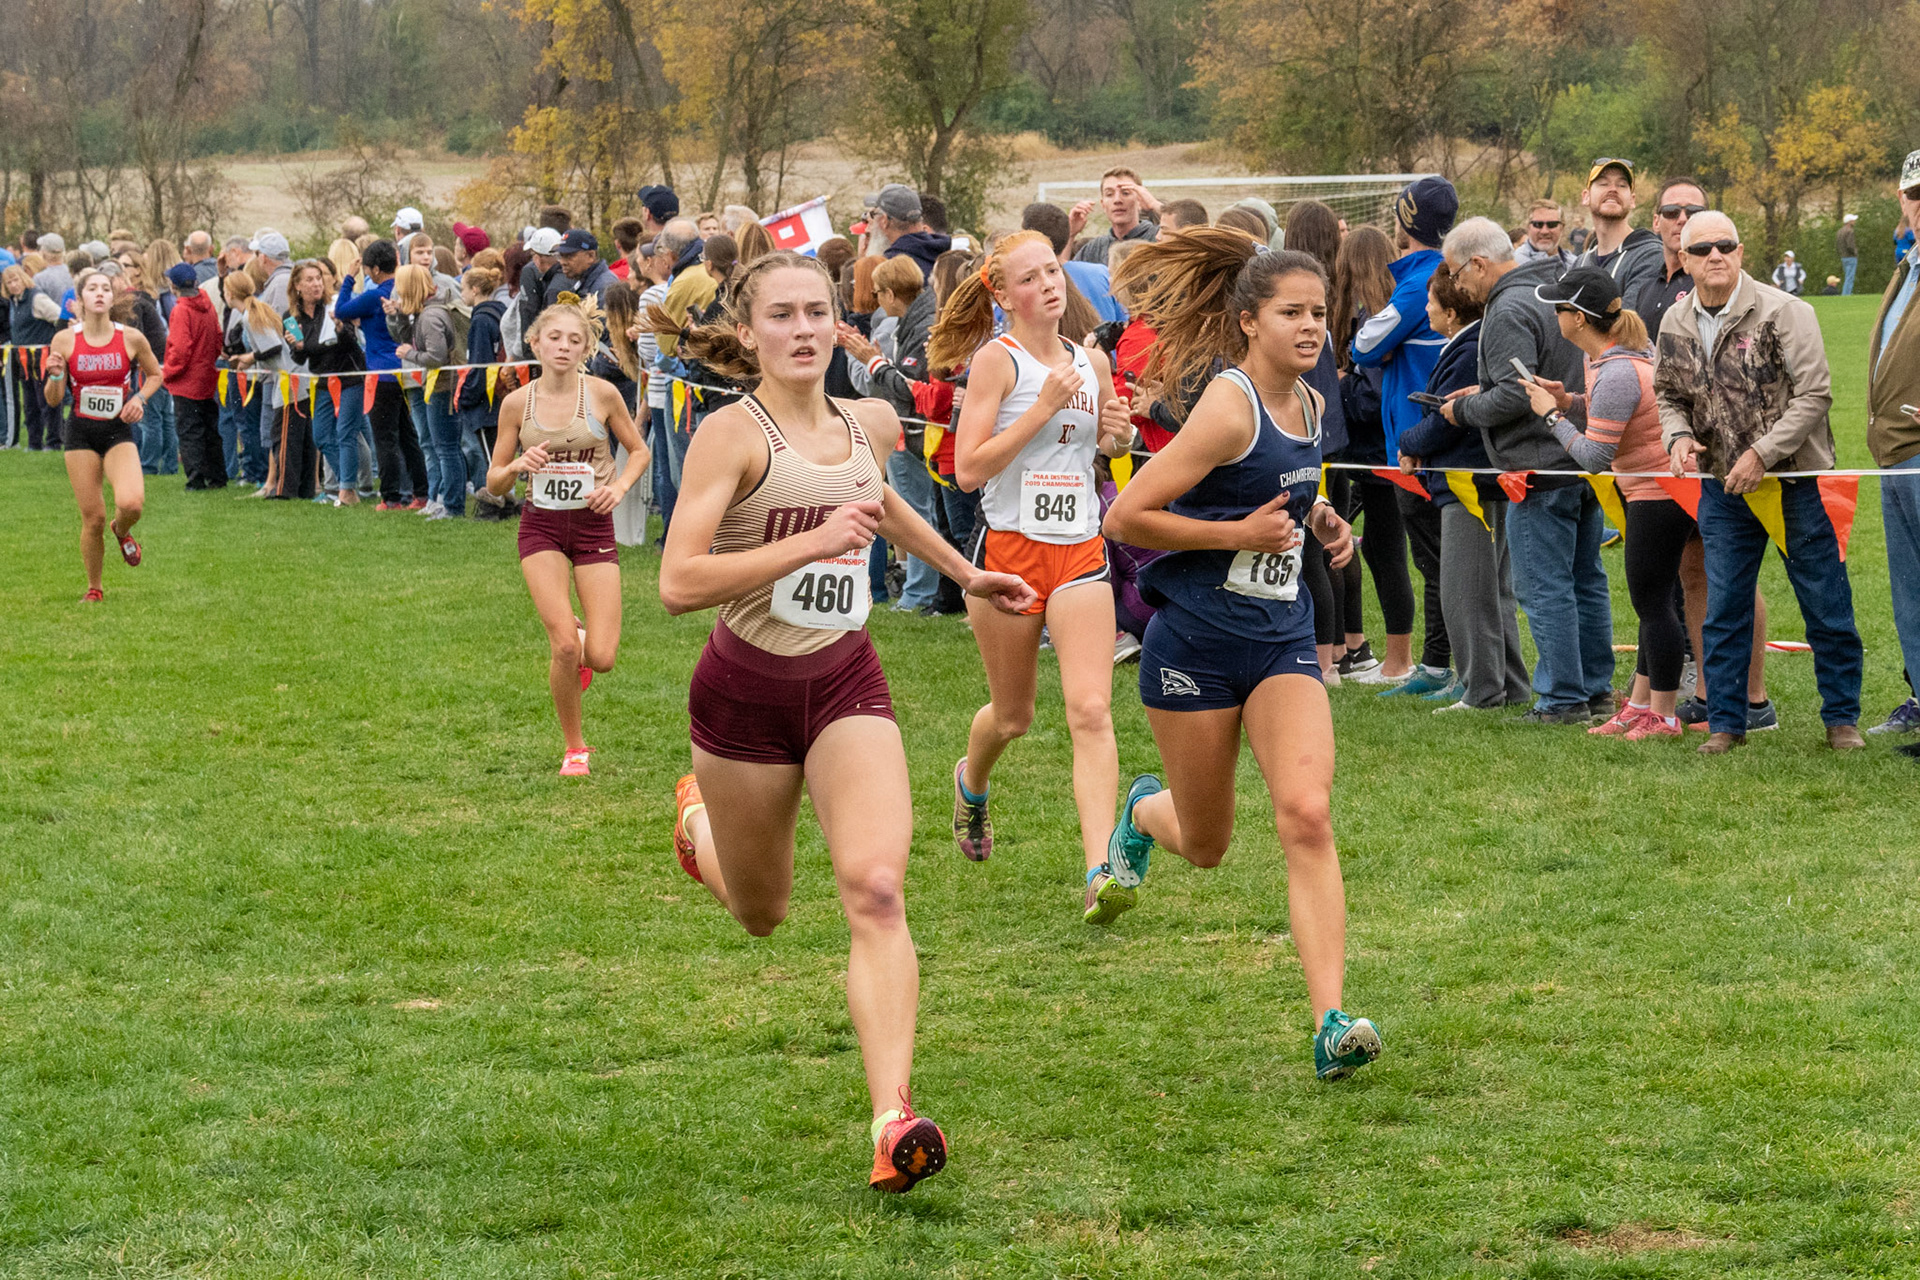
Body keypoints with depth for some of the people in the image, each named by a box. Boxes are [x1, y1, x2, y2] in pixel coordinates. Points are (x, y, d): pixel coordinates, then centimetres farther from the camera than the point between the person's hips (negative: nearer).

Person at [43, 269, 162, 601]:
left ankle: (121, 530, 16)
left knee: (131, 503, -23)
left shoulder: (131, 338, -4)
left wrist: (140, 398, -4)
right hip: (81, 433, 0)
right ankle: (94, 588, 21)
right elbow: (53, 400, 1)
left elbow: (155, 374, 14)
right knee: (92, 517, -1)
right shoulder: (64, 340, -3)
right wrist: (55, 376, -19)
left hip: (119, 433, 0)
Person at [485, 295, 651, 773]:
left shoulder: (602, 394, -6)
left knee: (601, 658, -7)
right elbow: (494, 483, 3)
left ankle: (576, 633, 32)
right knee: (565, 647, -15)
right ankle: (575, 749, 8)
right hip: (541, 527, 0)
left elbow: (638, 451, 8)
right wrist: (517, 466, -19)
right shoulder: (517, 403, -4)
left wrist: (619, 486, -11)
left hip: (593, 525, 0)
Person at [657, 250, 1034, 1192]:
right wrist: (813, 542, -29)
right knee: (760, 915, 16)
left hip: (846, 681, 3)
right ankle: (698, 816, 53)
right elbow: (678, 582, -26)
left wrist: (967, 573, 33)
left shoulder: (869, 425, 4)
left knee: (876, 890, -19)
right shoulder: (733, 434, -15)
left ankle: (893, 1121, -25)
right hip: (746, 689, -3)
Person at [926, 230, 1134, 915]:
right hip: (1008, 550, -3)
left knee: (1091, 711, -14)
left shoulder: (1092, 361, 7)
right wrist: (1044, 407, -20)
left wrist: (1118, 431, 2)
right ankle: (971, 781, 49)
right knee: (1013, 716, 14)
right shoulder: (997, 358, -8)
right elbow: (969, 469, -16)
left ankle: (1100, 871, -20)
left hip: (1080, 554, 3)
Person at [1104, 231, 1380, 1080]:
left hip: (1282, 639, 5)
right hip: (1196, 642, -5)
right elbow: (1126, 517, -17)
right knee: (1206, 847, 10)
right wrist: (1240, 533, -18)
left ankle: (1330, 1022, -21)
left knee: (1307, 817, -16)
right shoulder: (1229, 408, -16)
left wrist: (1319, 519, 10)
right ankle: (1142, 811, 49)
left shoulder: (1309, 406, 7)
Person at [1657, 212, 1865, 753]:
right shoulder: (1675, 325, 4)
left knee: (1826, 607, 2)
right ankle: (1725, 723, 15)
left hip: (1795, 480, -4)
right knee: (1723, 611, 6)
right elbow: (1668, 395, 17)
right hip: (1722, 487, 4)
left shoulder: (1783, 312, -11)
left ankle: (1841, 717, 15)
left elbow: (1814, 394, -13)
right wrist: (1679, 435, -5)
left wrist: (1762, 453, -19)